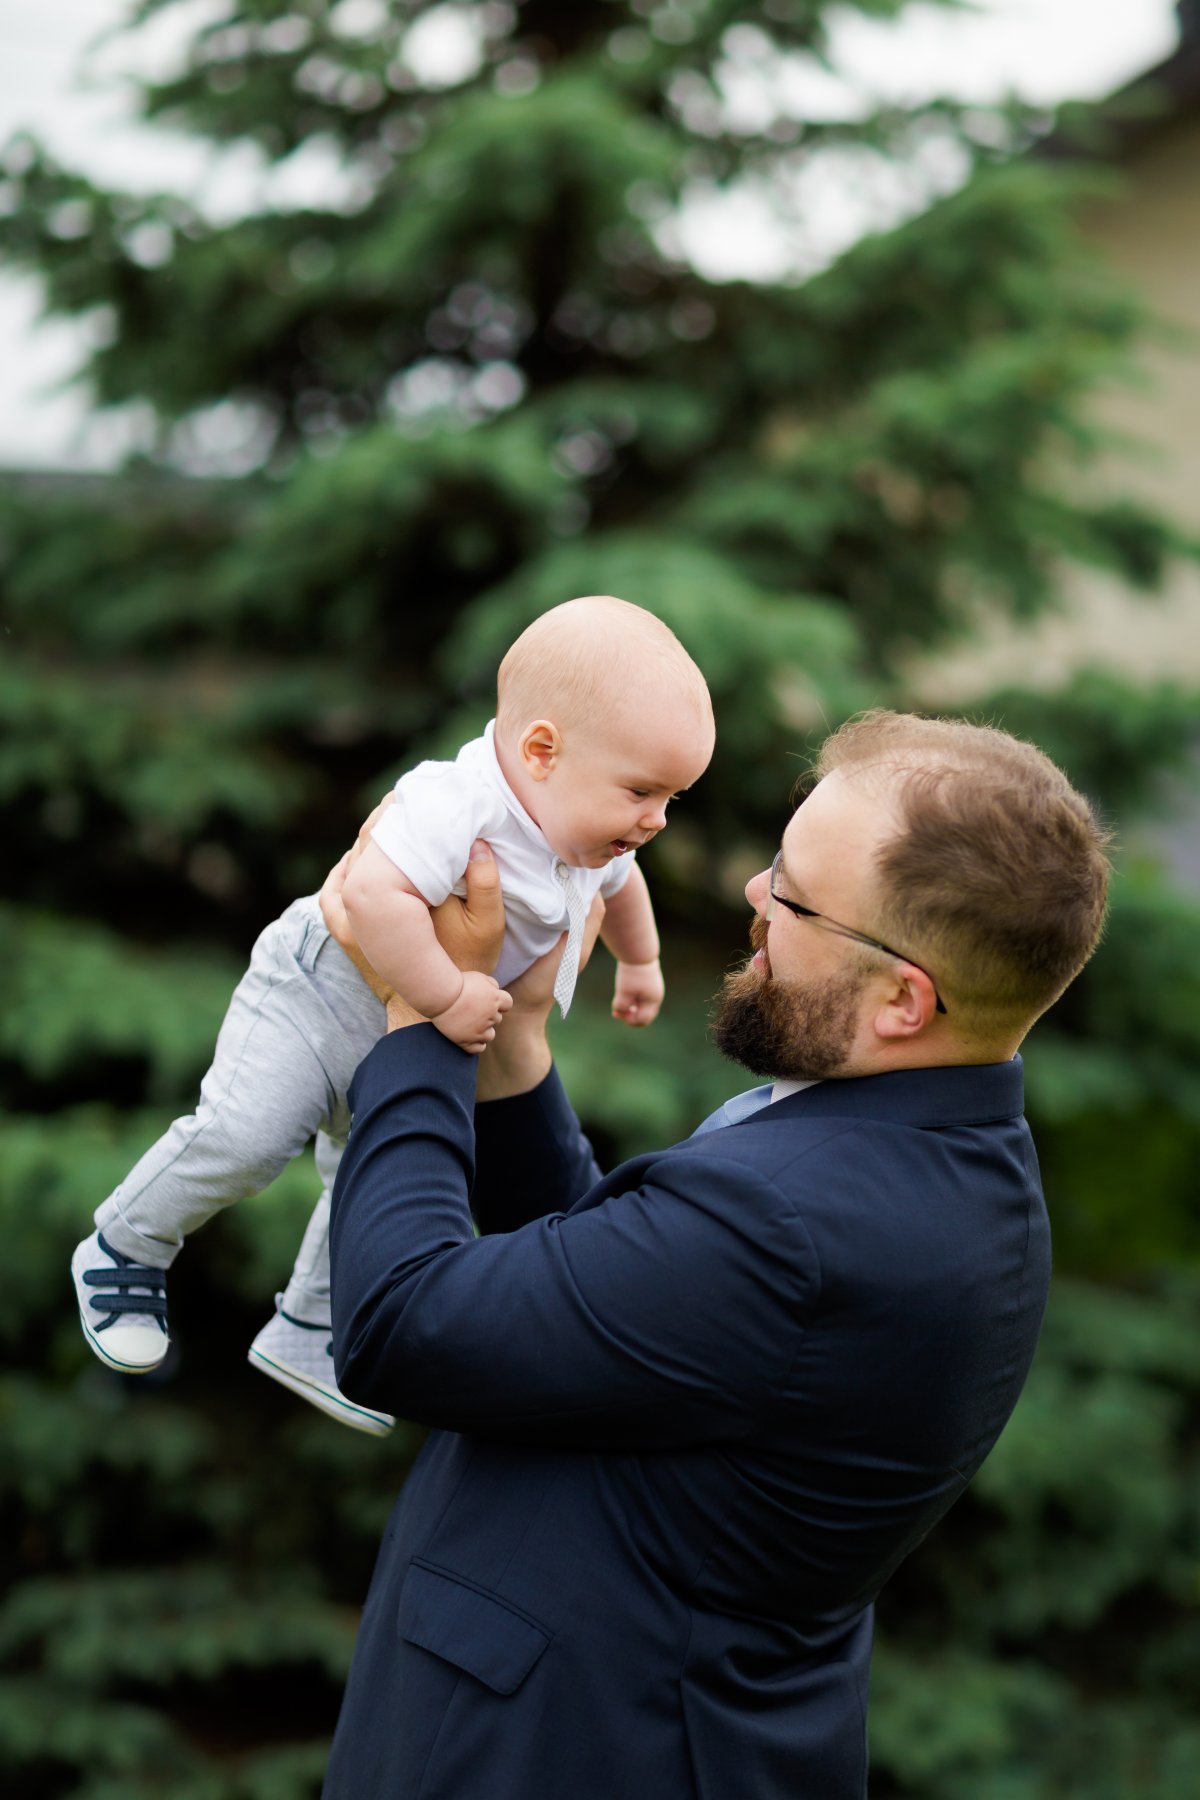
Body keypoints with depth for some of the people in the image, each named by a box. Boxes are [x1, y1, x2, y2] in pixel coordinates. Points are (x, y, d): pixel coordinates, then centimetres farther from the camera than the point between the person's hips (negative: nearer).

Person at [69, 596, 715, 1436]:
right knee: (245, 1134, -21)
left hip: (410, 1056, 8)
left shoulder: (586, 828, -3)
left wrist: (640, 963, 37)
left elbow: (619, 882, 21)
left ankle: (309, 1332, 32)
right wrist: (447, 995, -40)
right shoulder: (458, 807, -35)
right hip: (321, 995, -8)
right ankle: (126, 1252, 4)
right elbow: (376, 894, -48)